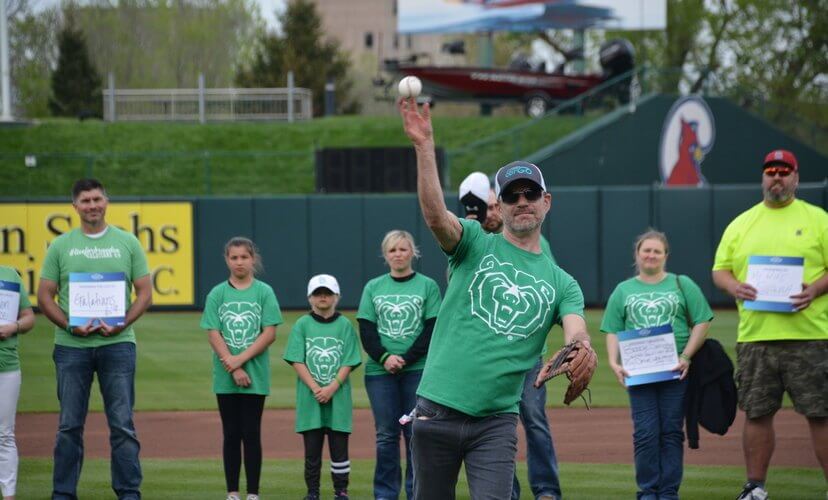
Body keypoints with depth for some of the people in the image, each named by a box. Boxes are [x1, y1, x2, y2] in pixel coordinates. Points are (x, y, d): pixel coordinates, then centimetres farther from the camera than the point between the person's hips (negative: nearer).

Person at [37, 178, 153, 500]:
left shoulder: (127, 243, 7)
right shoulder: (61, 246, 7)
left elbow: (145, 293, 6)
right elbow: (45, 296, 6)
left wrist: (121, 324, -10)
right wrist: (70, 326, -10)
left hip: (117, 343, -1)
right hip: (71, 346, 1)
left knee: (122, 424, -2)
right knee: (69, 425, 5)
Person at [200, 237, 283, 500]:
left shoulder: (264, 292, 1)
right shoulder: (217, 294, 4)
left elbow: (269, 333, -4)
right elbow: (213, 334, -1)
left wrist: (241, 359, -13)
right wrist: (233, 368, -12)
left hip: (255, 375, -1)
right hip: (225, 377, 1)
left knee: (251, 433, -1)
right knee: (231, 434, 4)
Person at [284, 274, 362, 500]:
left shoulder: (344, 325, 4)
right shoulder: (302, 325, 5)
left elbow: (348, 363, -1)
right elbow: (297, 361, -2)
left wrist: (331, 388, -14)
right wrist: (315, 388, -13)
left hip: (338, 397, 0)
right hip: (309, 397, 0)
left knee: (339, 446, 2)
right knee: (312, 448, 4)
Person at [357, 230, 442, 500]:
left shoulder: (427, 286, 4)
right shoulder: (373, 287, 11)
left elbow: (432, 330, -2)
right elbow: (366, 331, 6)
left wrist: (406, 360, -12)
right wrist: (384, 358, -11)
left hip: (418, 370, -2)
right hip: (380, 371, 2)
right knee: (386, 435, 2)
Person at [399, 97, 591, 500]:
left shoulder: (561, 283, 13)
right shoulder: (475, 245, 7)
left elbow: (577, 335, -5)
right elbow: (435, 215, -14)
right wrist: (424, 147, -26)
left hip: (496, 421, 1)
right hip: (438, 410, 0)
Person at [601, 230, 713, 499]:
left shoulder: (683, 285, 8)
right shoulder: (623, 291, 13)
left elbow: (702, 323, 3)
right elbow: (612, 331, 9)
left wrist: (686, 357, -9)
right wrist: (613, 362, -7)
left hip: (676, 372, -1)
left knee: (672, 433, 1)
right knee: (645, 433, -4)